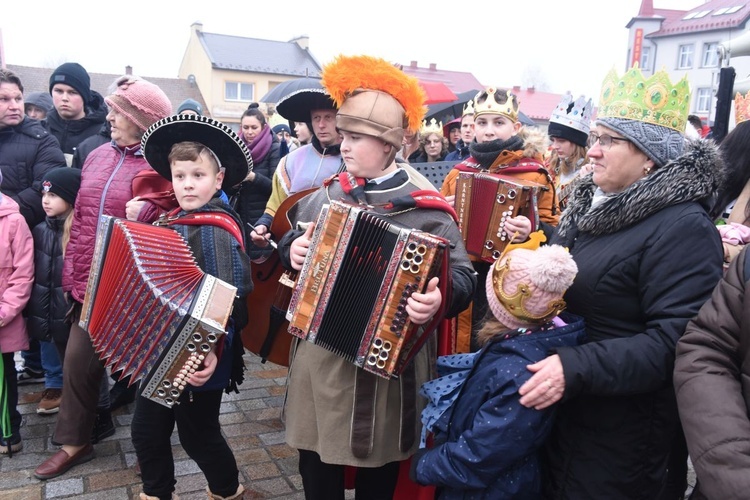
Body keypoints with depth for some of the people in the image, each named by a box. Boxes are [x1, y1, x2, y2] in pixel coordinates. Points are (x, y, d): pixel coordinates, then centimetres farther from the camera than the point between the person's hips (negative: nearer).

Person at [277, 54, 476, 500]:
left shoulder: (425, 208, -13)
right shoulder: (327, 194, 4)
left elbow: (463, 277, -14)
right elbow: (292, 239, 20)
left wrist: (439, 297, -34)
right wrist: (292, 250, -3)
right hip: (318, 354, 5)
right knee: (316, 462, 20)